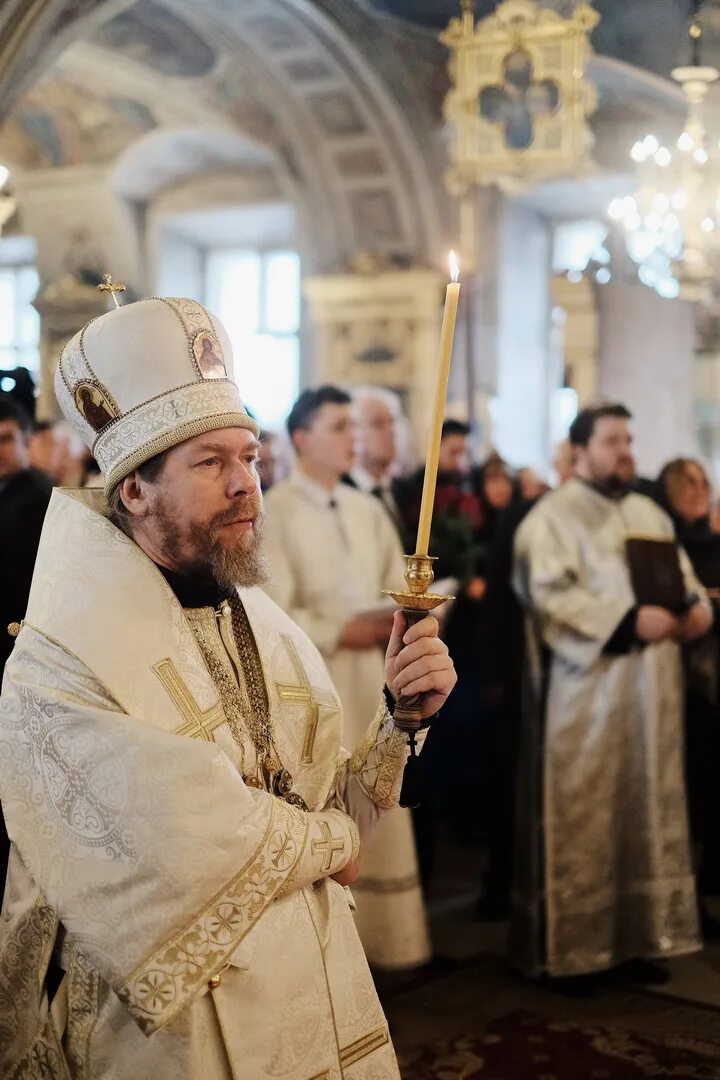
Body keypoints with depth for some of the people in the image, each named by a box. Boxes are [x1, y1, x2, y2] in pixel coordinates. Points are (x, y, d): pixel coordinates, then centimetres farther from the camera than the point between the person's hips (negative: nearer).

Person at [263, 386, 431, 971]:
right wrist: (339, 633, -14)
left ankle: (374, 932, 17)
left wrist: (394, 623, -8)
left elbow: (399, 591, 13)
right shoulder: (273, 512, -6)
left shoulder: (369, 511, 14)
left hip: (370, 678, 6)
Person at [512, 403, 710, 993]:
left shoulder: (650, 513, 16)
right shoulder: (553, 516, -6)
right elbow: (551, 595, -18)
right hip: (585, 691, -7)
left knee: (648, 811, 9)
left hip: (650, 689, 7)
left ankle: (640, 936, 19)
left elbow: (682, 572, 16)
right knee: (582, 818, -2)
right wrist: (630, 620, -25)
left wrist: (696, 605, -7)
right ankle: (572, 949, 7)